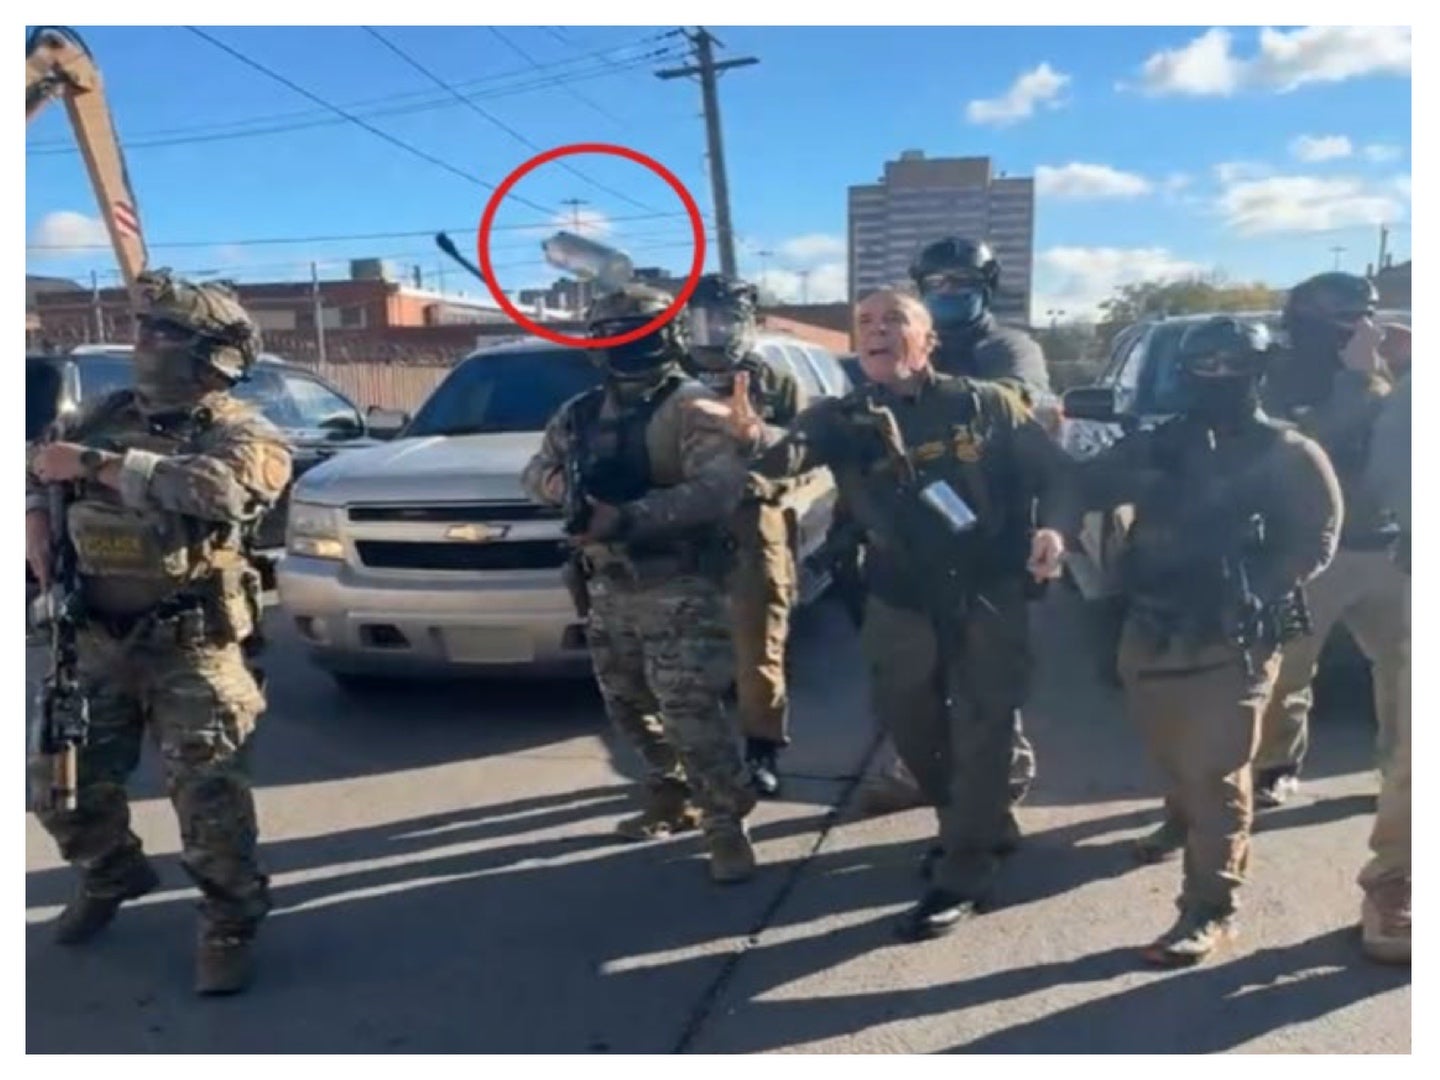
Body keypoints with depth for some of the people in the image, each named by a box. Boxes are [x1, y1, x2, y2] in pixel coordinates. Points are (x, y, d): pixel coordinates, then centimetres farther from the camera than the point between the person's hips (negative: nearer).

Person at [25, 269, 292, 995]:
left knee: (208, 796, -6)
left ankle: (230, 925, 13)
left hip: (189, 647, -6)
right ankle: (111, 875, 44)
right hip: (94, 641, 6)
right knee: (64, 784, 16)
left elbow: (212, 488, -32)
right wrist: (45, 567, 0)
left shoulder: (241, 433, -10)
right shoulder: (109, 415, 8)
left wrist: (93, 465, -26)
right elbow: (32, 479, 17)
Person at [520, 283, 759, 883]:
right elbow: (535, 473, 19)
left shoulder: (692, 406, -10)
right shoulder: (580, 414, 12)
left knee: (691, 713, -9)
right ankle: (671, 800, 36)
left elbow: (720, 489, -23)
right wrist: (565, 484, -6)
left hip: (678, 590, -7)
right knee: (630, 709, 17)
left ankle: (726, 825, 6)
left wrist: (628, 517, -29)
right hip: (606, 589, 7)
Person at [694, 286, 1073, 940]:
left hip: (988, 599, -3)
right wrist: (756, 439, -44)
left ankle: (963, 875, 16)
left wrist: (1052, 529, -19)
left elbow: (1055, 475, 1)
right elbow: (788, 457, -21)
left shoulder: (985, 404, -3)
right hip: (901, 606, 3)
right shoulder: (842, 419, -1)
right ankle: (977, 827, 43)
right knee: (912, 730, 16)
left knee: (980, 733, 2)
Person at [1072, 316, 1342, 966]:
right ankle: (1184, 820, 50)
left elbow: (1315, 541, -5)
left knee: (1215, 773, -5)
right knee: (1170, 754, 22)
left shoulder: (1286, 454, -2)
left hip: (1233, 642, -4)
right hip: (1151, 630, 5)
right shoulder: (1158, 445, 9)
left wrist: (1255, 593, -14)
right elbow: (1087, 489, 6)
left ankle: (1211, 909, 3)